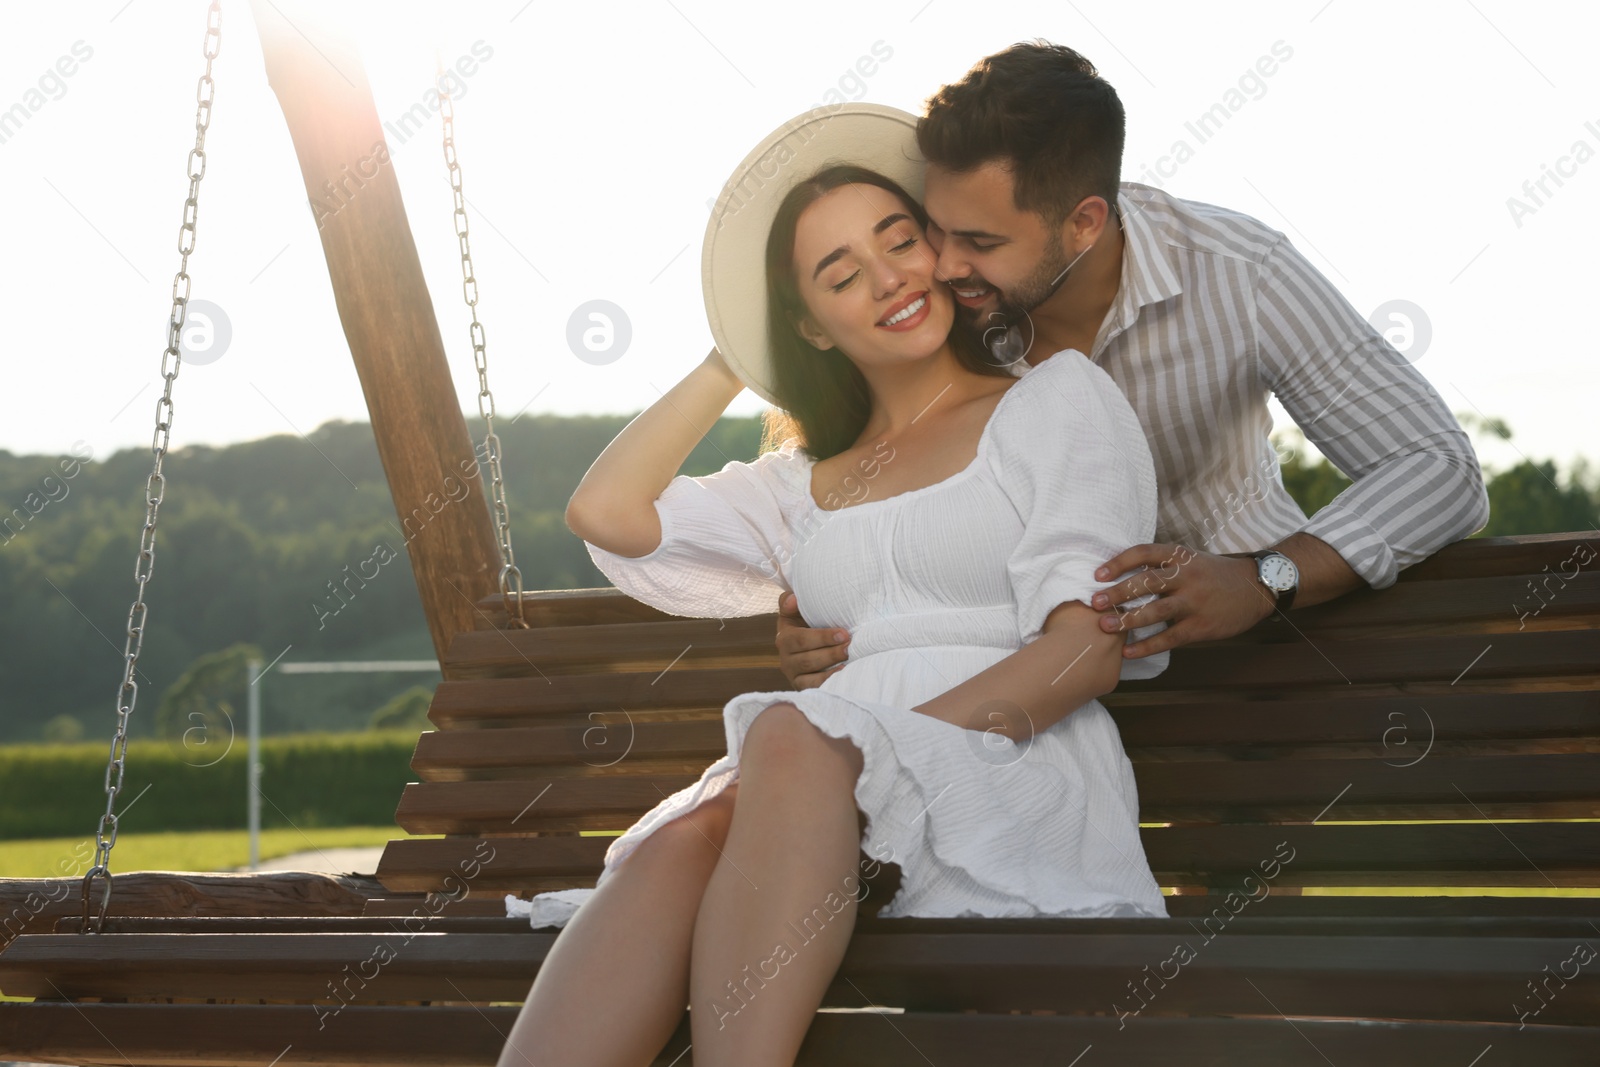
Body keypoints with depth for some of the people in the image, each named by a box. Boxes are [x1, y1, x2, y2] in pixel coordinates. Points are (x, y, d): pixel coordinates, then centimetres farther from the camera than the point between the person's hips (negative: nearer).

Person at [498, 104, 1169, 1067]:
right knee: (676, 841, -32)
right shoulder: (809, 480, 31)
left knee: (791, 738, -36)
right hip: (827, 806, 4)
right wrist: (731, 362, 29)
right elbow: (605, 512, 24)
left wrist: (891, 744, -14)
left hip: (1013, 769, -3)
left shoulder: (1058, 398, 14)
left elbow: (1089, 647, 0)